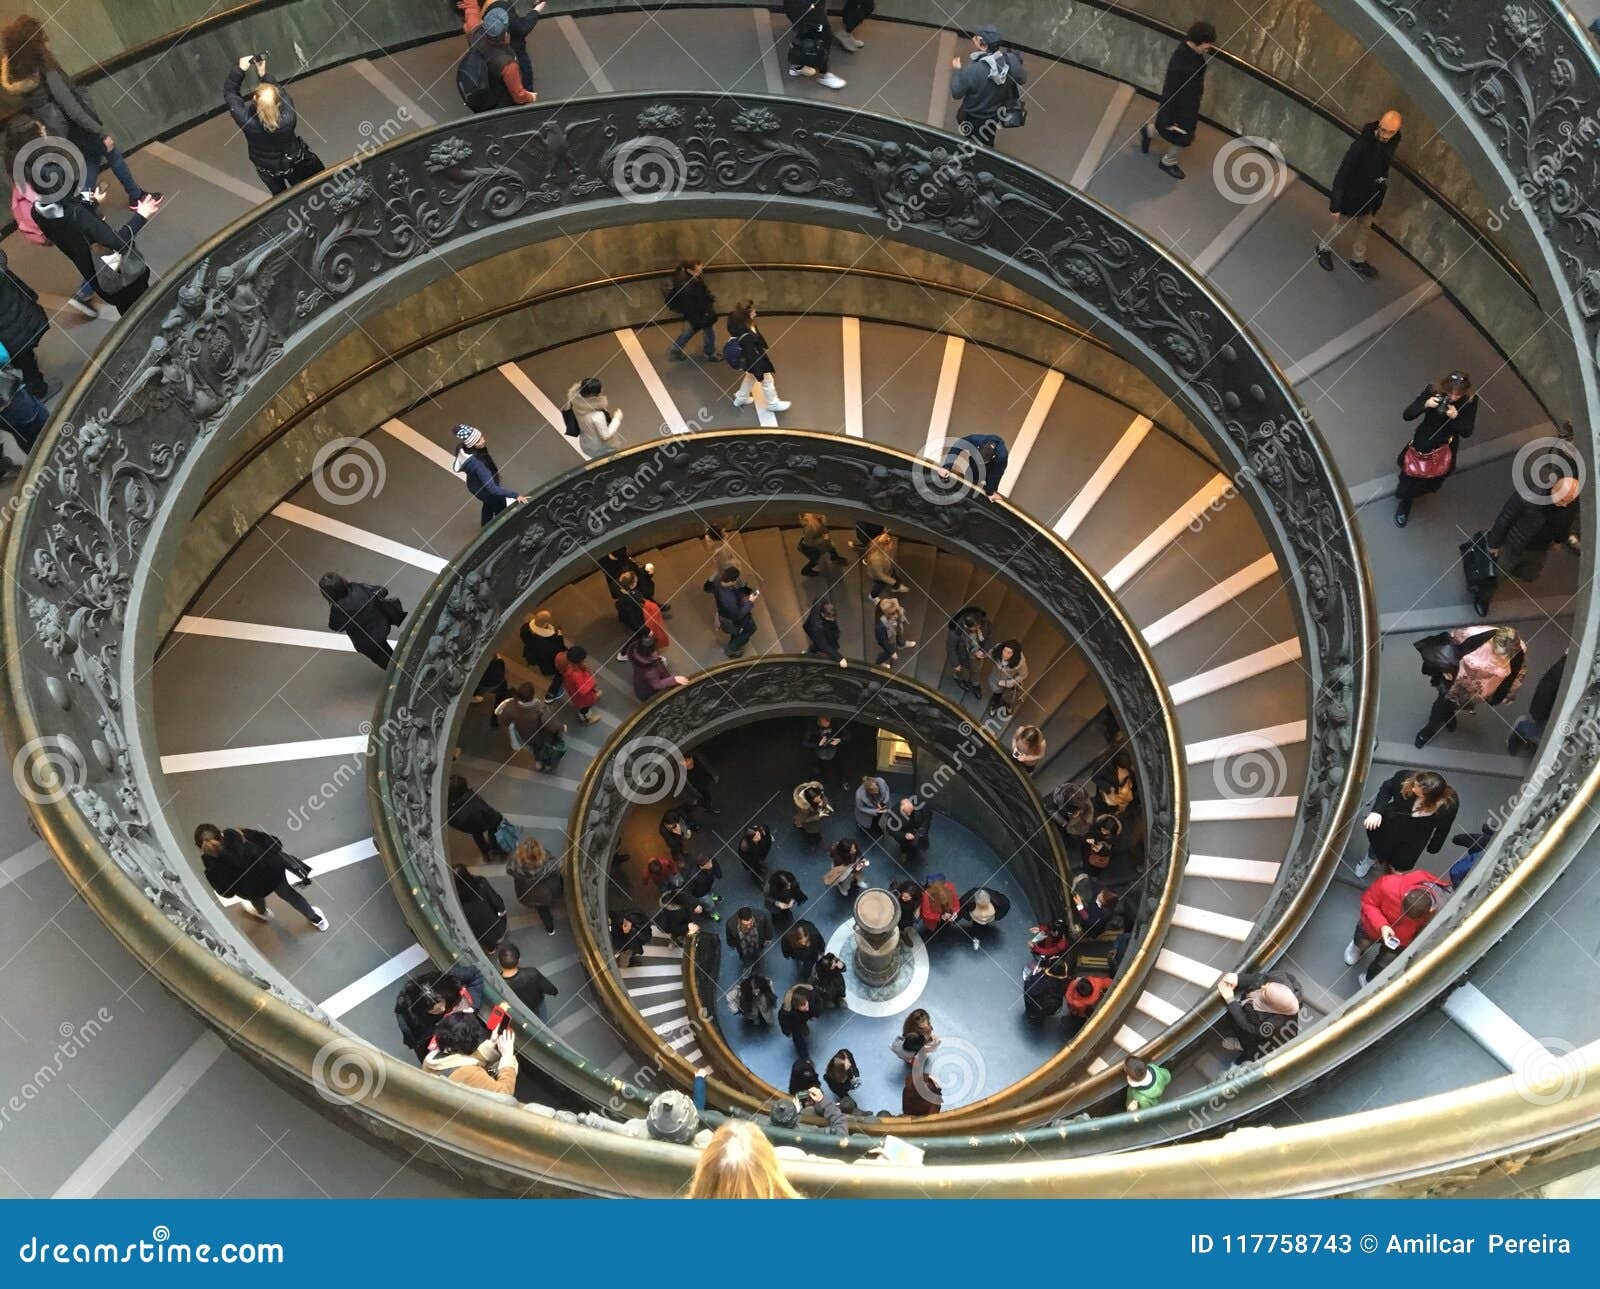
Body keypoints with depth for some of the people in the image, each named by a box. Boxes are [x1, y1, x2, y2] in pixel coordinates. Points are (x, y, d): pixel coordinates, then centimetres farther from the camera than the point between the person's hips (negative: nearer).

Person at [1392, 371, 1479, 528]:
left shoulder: (1470, 400, -18)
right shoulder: (1432, 390, -21)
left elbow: (1467, 432, -14)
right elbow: (1406, 415, -18)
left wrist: (1456, 417, -33)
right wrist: (1425, 405, -36)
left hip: (1445, 447, 1)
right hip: (1423, 443, -1)